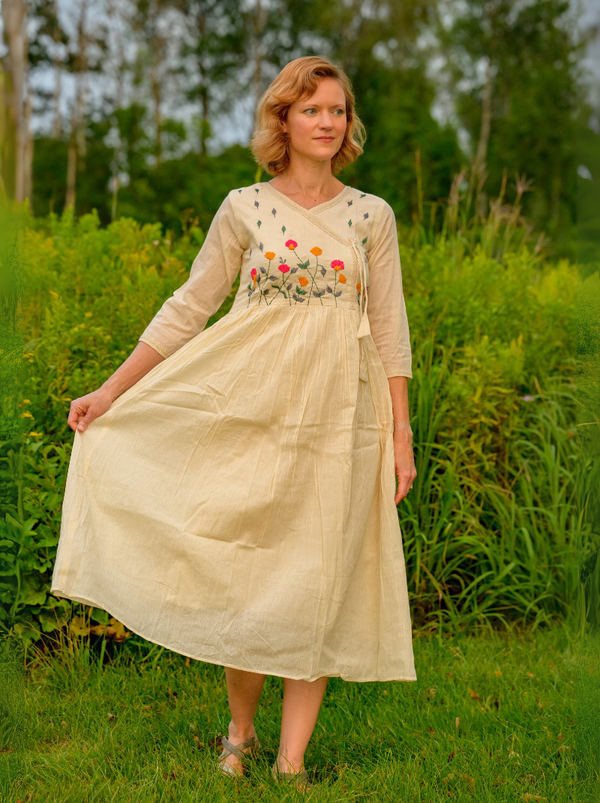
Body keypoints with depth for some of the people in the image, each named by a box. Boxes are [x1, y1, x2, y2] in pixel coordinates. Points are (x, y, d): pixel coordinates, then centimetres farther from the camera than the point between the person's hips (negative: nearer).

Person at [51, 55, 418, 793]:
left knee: (315, 584, 1)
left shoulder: (371, 215, 6)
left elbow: (390, 329, 6)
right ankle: (240, 727, 26)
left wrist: (401, 434, 2)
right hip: (254, 409, -1)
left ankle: (292, 761, 11)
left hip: (340, 418, 1)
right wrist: (111, 391, 3)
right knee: (245, 574, 1)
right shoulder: (245, 208, 2)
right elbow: (188, 308, 5)